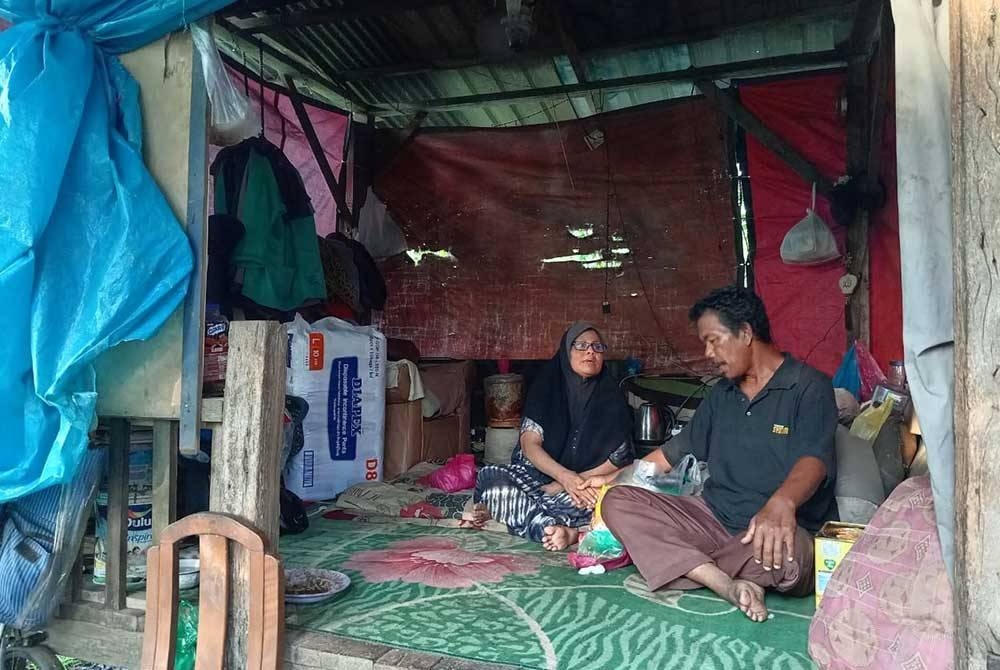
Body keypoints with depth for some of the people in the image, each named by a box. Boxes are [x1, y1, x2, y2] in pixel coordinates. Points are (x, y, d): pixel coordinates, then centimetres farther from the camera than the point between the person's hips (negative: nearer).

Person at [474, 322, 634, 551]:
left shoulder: (611, 398, 0)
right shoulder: (546, 388, 1)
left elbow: (619, 459, -5)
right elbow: (529, 444, -9)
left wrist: (560, 486, -14)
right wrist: (564, 475, -29)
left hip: (590, 479, 0)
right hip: (540, 471, 1)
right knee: (491, 479, -30)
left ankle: (507, 510, -30)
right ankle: (567, 531, -45)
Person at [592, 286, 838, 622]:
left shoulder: (808, 386, -4)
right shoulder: (722, 393, 18)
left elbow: (814, 459, -21)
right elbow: (675, 450, 24)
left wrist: (782, 503, -43)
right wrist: (613, 478, 22)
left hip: (781, 526, -5)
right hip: (715, 516, 6)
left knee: (780, 555, -42)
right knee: (617, 502, -13)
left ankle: (677, 566, -13)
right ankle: (728, 585, -26)